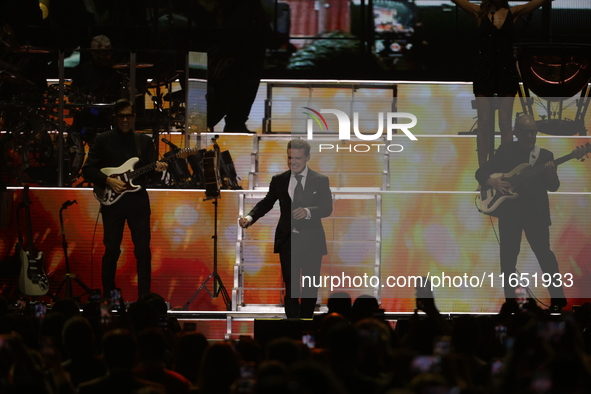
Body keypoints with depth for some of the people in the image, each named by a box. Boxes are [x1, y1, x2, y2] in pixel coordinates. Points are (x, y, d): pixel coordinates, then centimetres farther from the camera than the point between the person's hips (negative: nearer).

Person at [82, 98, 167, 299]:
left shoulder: (144, 141, 13)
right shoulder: (103, 140, 5)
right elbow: (88, 169, 1)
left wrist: (157, 168, -16)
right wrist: (108, 181, -13)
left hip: (138, 200, 2)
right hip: (112, 200, -2)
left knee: (143, 249, -3)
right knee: (112, 249, -1)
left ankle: (144, 296, 2)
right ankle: (108, 296, 9)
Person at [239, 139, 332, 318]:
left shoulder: (320, 181, -1)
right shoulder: (279, 181, 5)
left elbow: (327, 208, -10)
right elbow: (266, 203, 5)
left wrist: (308, 211, -30)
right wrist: (250, 217, -15)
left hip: (311, 241, 0)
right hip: (287, 241, 0)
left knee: (310, 286, 9)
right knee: (290, 286, -5)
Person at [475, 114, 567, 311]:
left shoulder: (545, 155, 3)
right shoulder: (505, 151, 3)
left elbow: (553, 187, -3)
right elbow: (481, 172, 4)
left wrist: (550, 173, -25)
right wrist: (492, 181, -18)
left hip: (536, 212, -1)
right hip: (509, 210, 1)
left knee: (543, 253, -5)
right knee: (508, 257, 3)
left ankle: (558, 297, 3)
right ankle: (510, 300, 12)